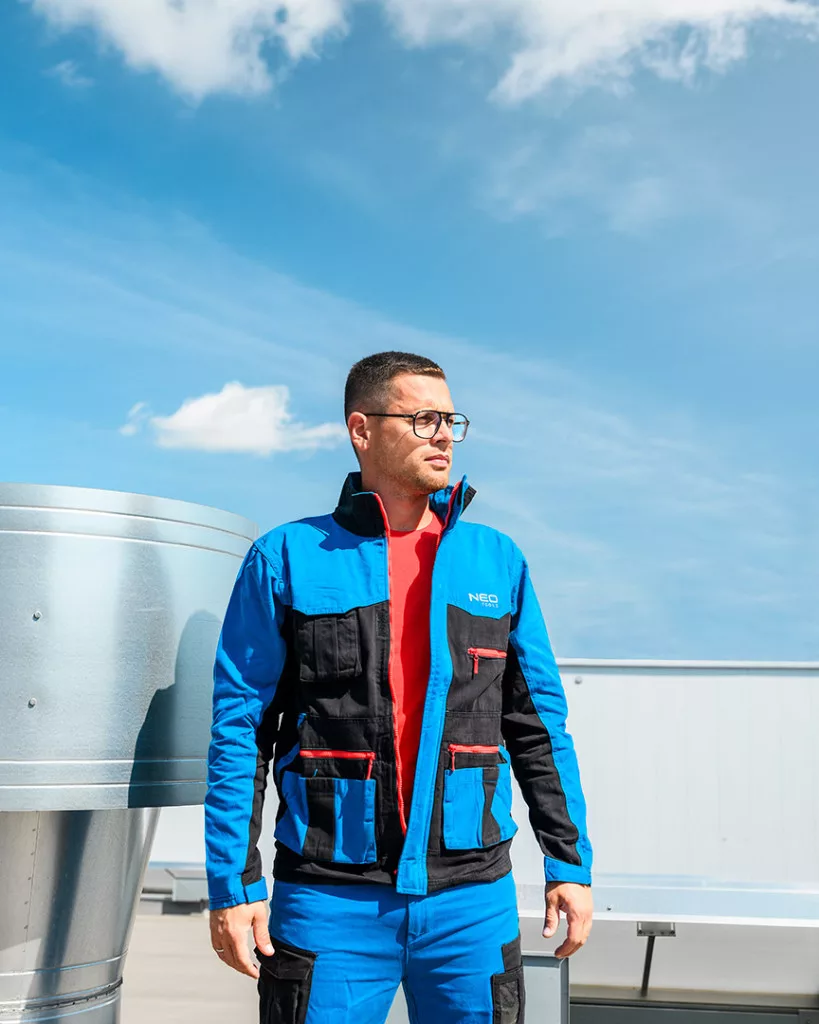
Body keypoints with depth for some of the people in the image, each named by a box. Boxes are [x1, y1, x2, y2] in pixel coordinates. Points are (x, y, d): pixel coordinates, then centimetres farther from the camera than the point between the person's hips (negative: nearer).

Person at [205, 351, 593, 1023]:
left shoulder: (498, 561, 7)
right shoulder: (286, 559, -1)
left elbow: (539, 725, 10)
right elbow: (239, 730, -1)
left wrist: (571, 863, 7)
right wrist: (233, 884, -6)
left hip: (472, 898, 3)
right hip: (329, 899, -2)